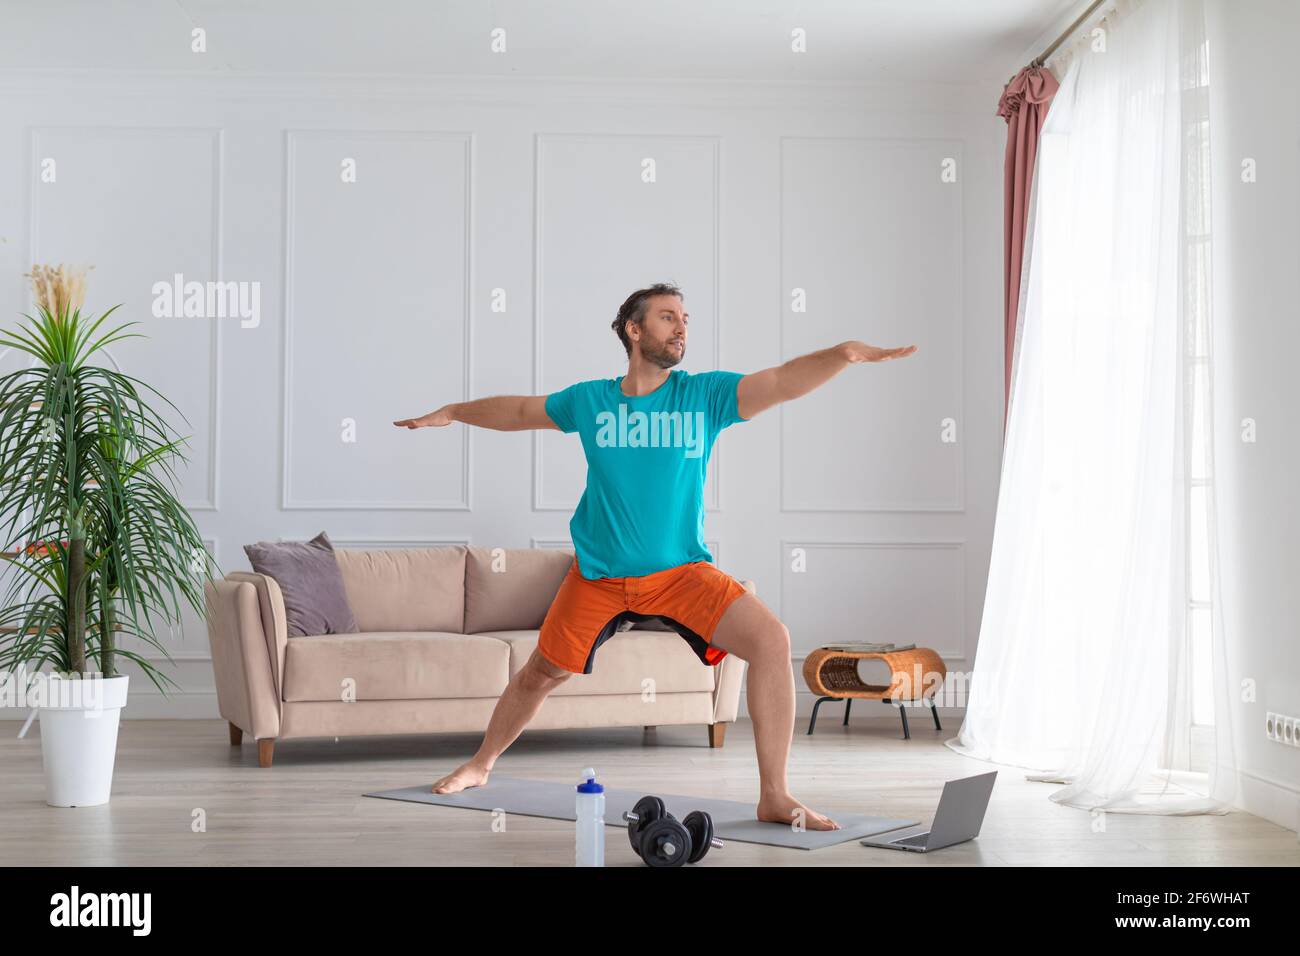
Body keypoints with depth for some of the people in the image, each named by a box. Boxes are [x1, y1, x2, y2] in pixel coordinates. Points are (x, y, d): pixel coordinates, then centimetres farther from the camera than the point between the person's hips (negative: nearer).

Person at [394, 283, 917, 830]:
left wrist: (844, 353, -39)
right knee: (541, 674, 13)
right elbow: (519, 410, 17)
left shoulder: (704, 394, -7)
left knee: (771, 641, -22)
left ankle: (774, 797, -14)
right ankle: (481, 764, 43)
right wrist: (452, 412, 25)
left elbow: (783, 382, -22)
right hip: (598, 574, 1)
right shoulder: (589, 401, -2)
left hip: (681, 571, -1)